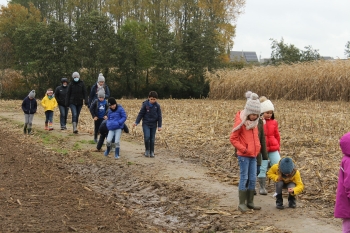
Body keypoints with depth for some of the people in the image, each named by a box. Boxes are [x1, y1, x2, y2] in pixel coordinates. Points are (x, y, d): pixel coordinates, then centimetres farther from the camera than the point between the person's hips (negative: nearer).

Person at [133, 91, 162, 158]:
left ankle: (152, 152, 16)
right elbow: (141, 114, -2)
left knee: (152, 139, 5)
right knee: (147, 137, -16)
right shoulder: (145, 104, -7)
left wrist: (159, 126, 0)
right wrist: (136, 122, -8)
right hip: (146, 124, -2)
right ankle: (147, 150, 5)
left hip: (153, 125, 2)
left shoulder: (157, 106, -3)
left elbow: (159, 116, 3)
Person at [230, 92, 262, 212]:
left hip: (253, 155, 7)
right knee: (244, 178, -4)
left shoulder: (254, 122, 9)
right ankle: (242, 203, 3)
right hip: (243, 156, -7)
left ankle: (250, 202, 17)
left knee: (253, 179, 8)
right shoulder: (240, 122, -13)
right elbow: (233, 138, -12)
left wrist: (258, 147, 9)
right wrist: (244, 149, -13)